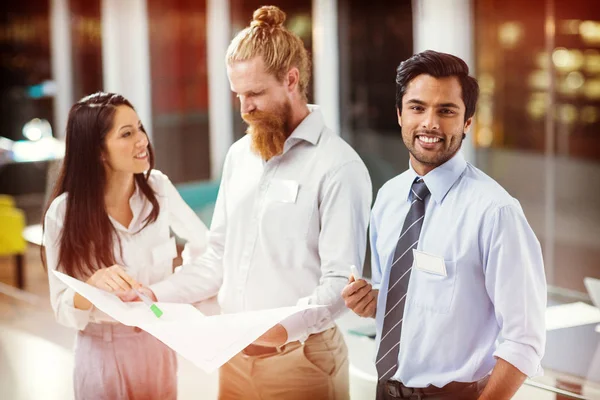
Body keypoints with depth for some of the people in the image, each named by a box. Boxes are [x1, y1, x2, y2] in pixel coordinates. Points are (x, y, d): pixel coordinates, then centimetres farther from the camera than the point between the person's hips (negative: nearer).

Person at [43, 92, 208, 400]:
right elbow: (64, 310, -14)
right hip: (103, 352, -3)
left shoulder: (158, 188, -9)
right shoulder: (64, 213, -16)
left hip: (159, 345, 3)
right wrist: (93, 285, -32)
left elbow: (201, 242, 9)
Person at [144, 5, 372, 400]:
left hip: (301, 357, -6)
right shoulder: (239, 156, 9)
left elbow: (340, 284, -19)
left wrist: (284, 328, -34)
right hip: (236, 353, 6)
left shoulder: (339, 167, -14)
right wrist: (157, 295, 2)